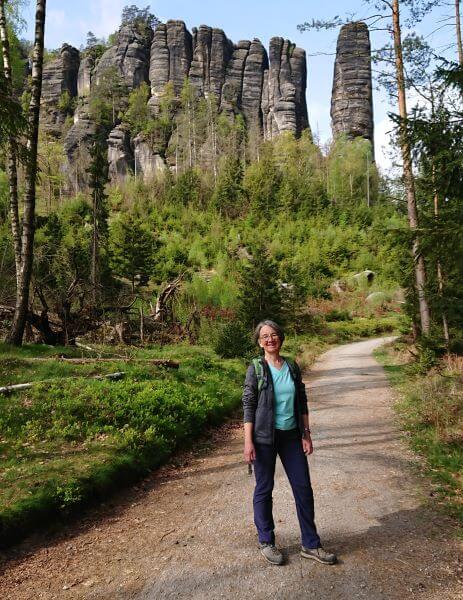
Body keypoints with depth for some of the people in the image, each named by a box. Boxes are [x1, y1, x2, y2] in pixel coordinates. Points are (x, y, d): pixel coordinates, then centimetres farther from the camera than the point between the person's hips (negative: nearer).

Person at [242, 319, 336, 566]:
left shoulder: (292, 367, 4)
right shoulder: (256, 369, -8)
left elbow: (302, 402, 9)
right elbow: (248, 406, -9)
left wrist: (306, 434, 6)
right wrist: (248, 442, -13)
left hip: (291, 435, 4)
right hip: (265, 436, -4)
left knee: (303, 487, 9)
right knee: (264, 489, 9)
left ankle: (310, 545, 25)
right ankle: (266, 542, 29)